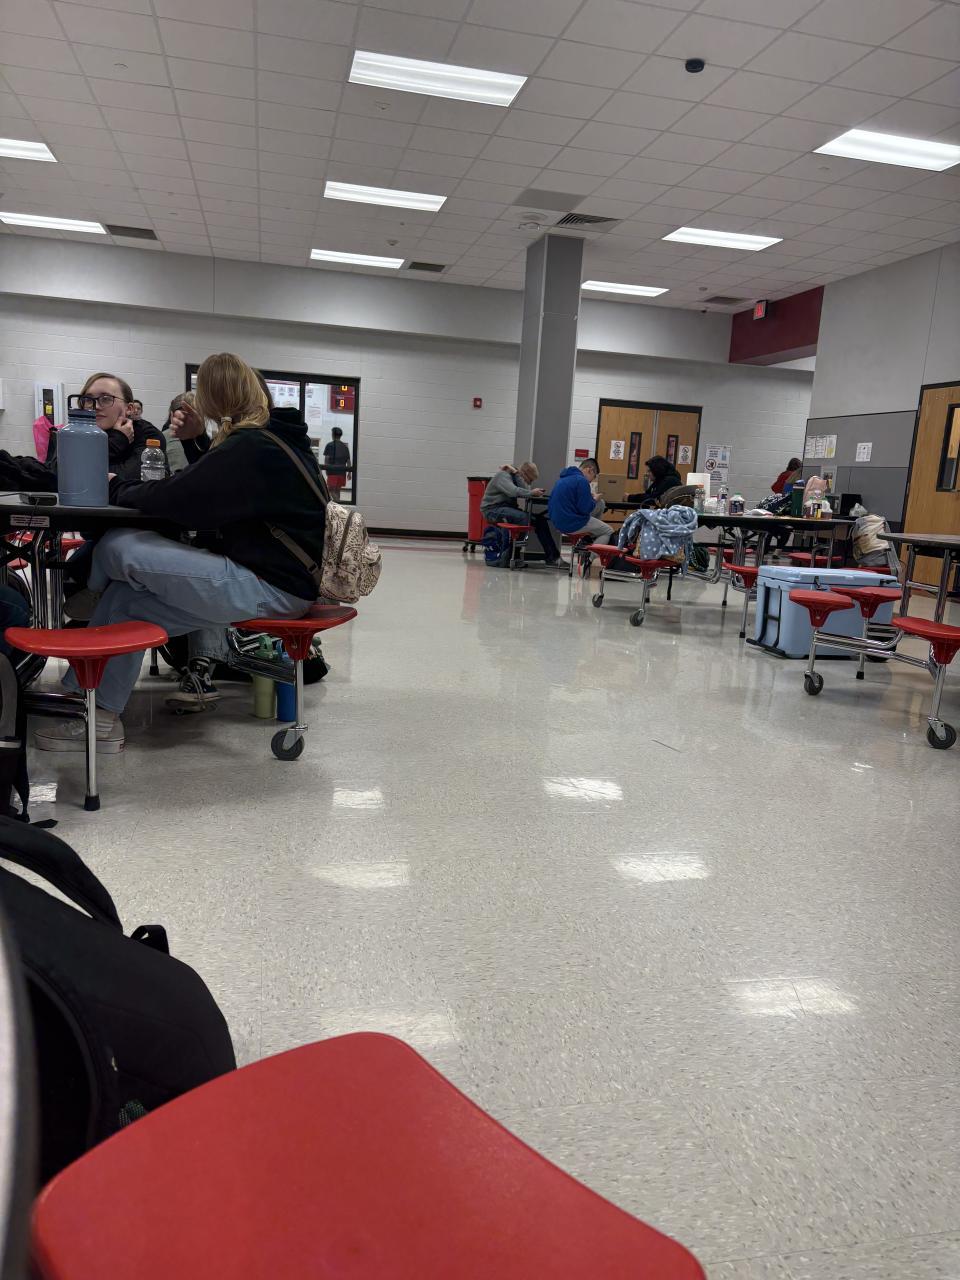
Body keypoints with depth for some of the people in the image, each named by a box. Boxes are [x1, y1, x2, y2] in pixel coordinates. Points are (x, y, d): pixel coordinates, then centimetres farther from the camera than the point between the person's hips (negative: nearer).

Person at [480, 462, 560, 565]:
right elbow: (513, 491, -28)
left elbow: (526, 490, -4)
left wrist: (516, 474, -7)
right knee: (524, 517, -32)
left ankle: (552, 556, -8)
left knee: (540, 520, -8)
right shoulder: (503, 476, -9)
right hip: (493, 509, -8)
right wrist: (531, 493, -33)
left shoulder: (516, 477, 16)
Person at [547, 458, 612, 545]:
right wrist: (594, 500, -2)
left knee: (600, 503, 21)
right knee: (608, 531, 10)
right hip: (572, 525, -9)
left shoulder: (564, 478, 10)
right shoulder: (582, 481, -18)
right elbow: (585, 509, -22)